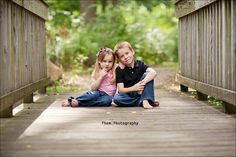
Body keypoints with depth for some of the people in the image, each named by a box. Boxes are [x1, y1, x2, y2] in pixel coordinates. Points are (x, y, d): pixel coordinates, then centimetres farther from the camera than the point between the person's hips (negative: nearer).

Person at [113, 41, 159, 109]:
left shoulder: (139, 64, -5)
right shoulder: (119, 70, -8)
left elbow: (153, 72, -24)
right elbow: (121, 90, -15)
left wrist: (143, 83, -39)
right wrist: (133, 88, -32)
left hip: (140, 93, 1)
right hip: (128, 95, -1)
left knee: (147, 74, -19)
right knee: (116, 98, -33)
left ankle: (145, 100, -27)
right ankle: (141, 102, -22)